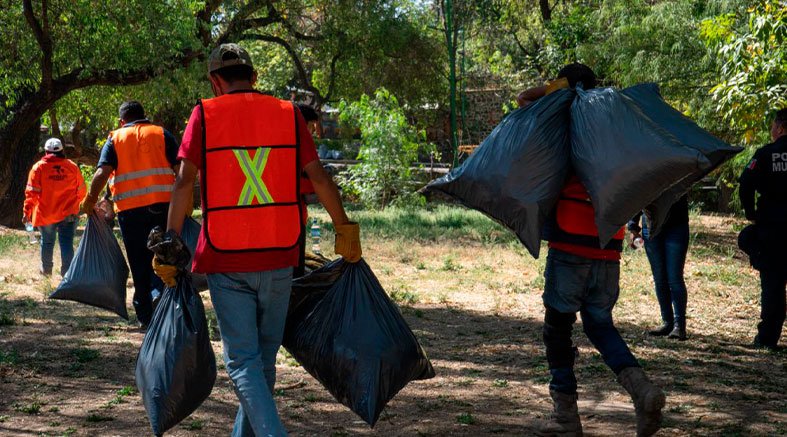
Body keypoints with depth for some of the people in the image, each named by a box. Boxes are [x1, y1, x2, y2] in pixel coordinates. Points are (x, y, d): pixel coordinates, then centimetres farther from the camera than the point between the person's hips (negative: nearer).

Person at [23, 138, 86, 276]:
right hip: (68, 213, 0)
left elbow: (31, 192, -9)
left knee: (47, 241, 17)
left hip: (46, 213, 0)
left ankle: (46, 269, 31)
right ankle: (67, 272, -8)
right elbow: (81, 189, 9)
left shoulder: (39, 167, -7)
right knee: (67, 243, -1)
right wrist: (75, 203, 27)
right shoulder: (72, 166, 1)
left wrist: (27, 211, -3)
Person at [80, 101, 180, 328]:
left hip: (130, 209, 0)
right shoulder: (162, 134, 9)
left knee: (139, 264, 8)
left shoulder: (115, 139, 9)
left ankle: (145, 315, 11)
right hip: (163, 204, 0)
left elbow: (102, 173, -5)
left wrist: (90, 202, 3)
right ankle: (160, 292, -14)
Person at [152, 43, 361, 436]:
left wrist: (171, 241, -8)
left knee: (243, 362, 0)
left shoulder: (205, 114, -1)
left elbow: (185, 181, -10)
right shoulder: (288, 113, 5)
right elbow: (318, 176, 3)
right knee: (265, 357, 17)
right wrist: (344, 228, 11)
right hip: (278, 256, 3)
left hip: (225, 258, -3)